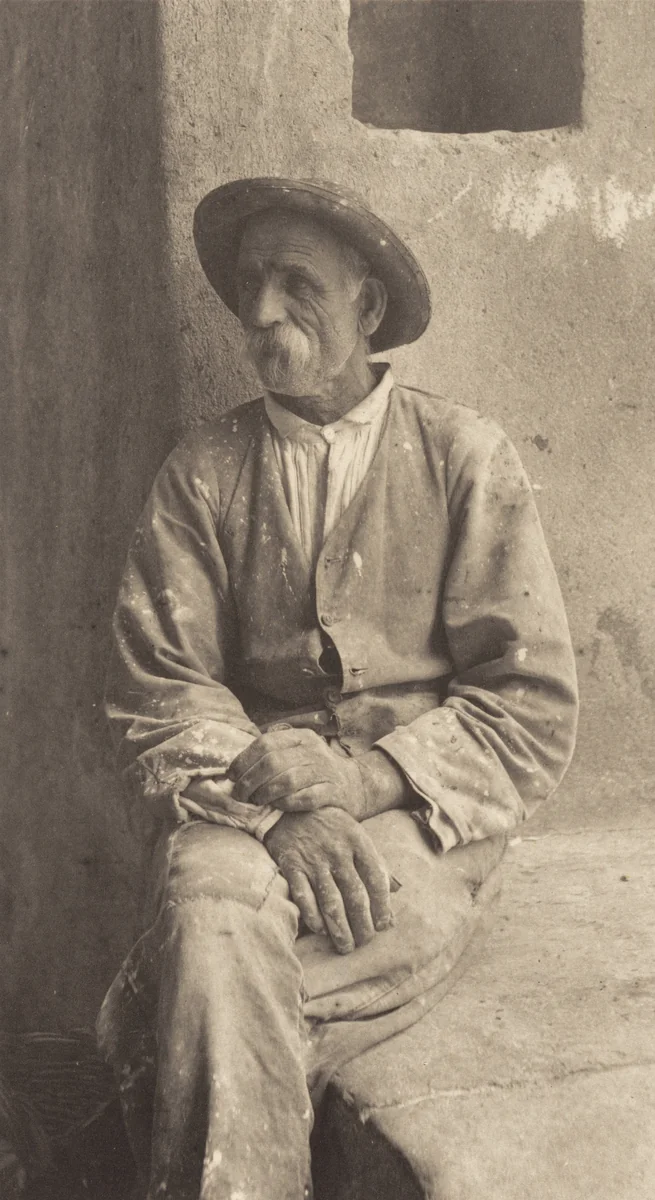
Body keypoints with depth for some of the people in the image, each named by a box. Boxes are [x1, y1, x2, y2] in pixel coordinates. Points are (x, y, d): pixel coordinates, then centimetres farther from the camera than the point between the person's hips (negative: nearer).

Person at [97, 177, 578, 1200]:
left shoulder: (465, 459, 3)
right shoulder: (202, 475, 7)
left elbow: (534, 713, 0)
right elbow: (155, 701, 2)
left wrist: (364, 779, -15)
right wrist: (280, 813, -16)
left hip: (427, 824, -2)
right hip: (247, 822, 2)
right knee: (212, 897, -32)